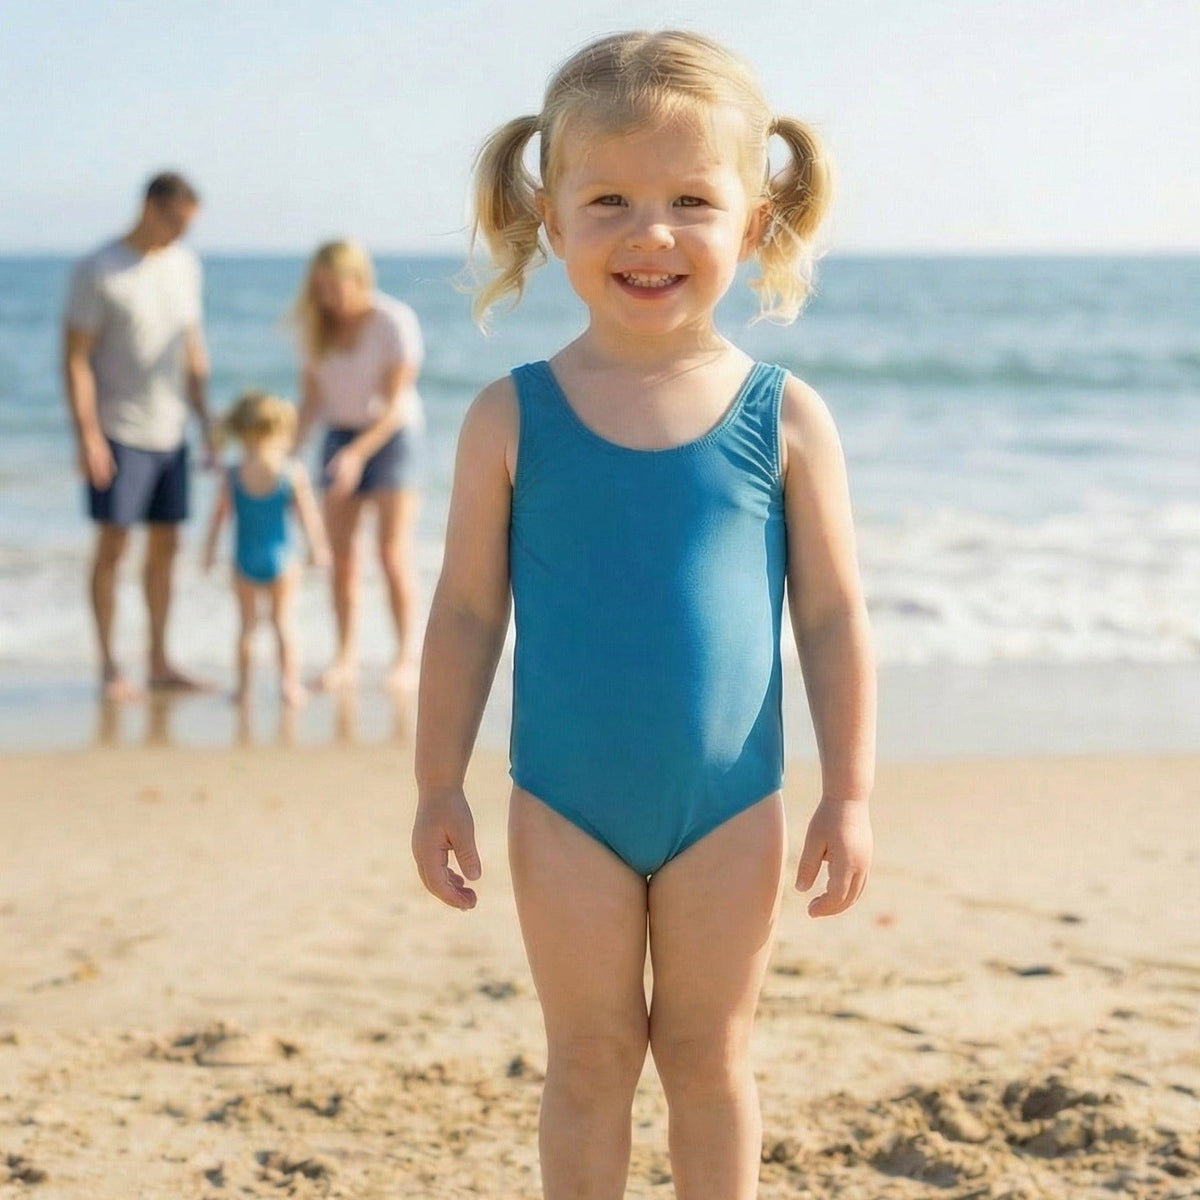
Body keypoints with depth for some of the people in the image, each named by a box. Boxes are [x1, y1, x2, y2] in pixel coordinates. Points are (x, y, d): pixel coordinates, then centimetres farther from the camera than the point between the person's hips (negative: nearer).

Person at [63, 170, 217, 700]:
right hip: (118, 432, -6)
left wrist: (206, 419, 14)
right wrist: (88, 436, -16)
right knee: (113, 544, -5)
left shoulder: (185, 265, 9)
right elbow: (75, 359, -10)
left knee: (166, 545, 7)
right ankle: (109, 666, 1)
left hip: (170, 432, 6)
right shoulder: (97, 272, -9)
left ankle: (159, 662, 14)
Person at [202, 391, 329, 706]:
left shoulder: (232, 476, -4)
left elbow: (219, 515, 2)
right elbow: (308, 514, -1)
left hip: (245, 561, 1)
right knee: (282, 622, 7)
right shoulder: (293, 473, -7)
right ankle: (289, 681, 2)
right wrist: (317, 548, 12)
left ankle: (243, 684, 11)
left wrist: (210, 551, 13)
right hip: (279, 557, -1)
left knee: (247, 623, 12)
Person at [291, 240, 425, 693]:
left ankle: (405, 656, -4)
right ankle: (346, 658, 4)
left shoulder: (394, 321, -14)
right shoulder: (316, 325, 2)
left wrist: (358, 453, -26)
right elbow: (312, 395, 7)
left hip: (390, 435, -5)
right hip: (340, 434, 5)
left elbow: (395, 404, -17)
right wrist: (292, 444, -8)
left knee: (393, 554, -9)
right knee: (342, 555, 0)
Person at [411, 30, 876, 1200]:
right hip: (567, 808, 0)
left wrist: (848, 794, -2)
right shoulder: (513, 418, -6)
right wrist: (438, 788, 1)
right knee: (590, 1055, 11)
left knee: (708, 1055, 13)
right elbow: (467, 611, 0)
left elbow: (833, 618, -1)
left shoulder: (783, 419, -7)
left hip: (729, 808, 0)